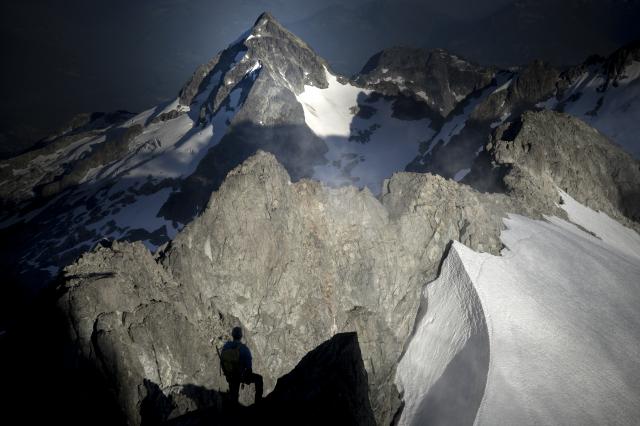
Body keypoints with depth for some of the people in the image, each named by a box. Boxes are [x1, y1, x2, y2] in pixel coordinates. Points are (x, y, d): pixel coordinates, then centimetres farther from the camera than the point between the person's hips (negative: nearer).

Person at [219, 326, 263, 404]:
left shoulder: (226, 346, -11)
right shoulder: (244, 349, -25)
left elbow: (222, 362, 1)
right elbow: (248, 366, -18)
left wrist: (227, 374, 17)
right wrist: (248, 378, 1)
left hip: (230, 377, 4)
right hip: (241, 376, -4)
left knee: (233, 398, 26)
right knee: (258, 378, 23)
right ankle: (258, 400, 28)